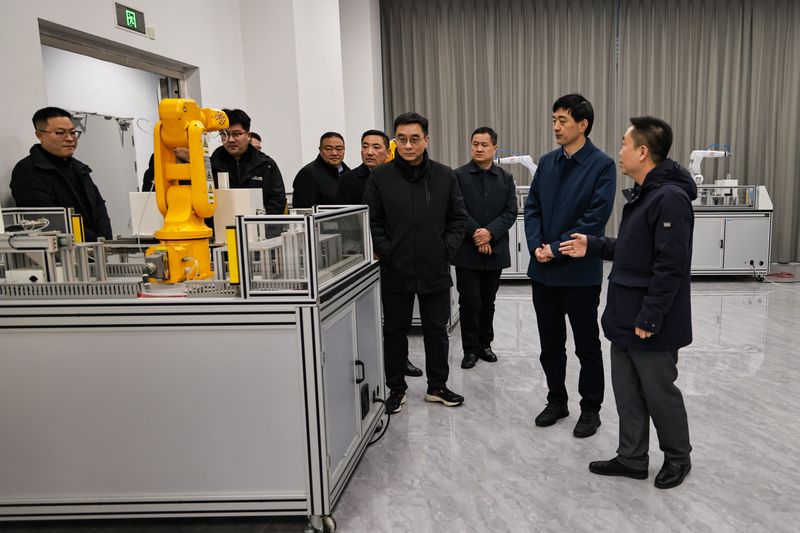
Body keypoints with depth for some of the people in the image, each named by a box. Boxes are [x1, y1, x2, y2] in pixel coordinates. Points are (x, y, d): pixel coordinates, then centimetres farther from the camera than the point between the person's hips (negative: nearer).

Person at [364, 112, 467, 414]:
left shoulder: (445, 176, 2)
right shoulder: (380, 177, -4)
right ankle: (396, 389, 26)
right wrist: (386, 252, -10)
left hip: (436, 271, 2)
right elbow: (371, 221, -2)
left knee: (436, 330, 13)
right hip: (395, 272, -1)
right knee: (395, 331, 11)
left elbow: (458, 218, 6)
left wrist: (447, 249, -4)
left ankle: (437, 386, 29)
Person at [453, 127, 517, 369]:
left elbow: (511, 212, 0)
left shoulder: (506, 178, 8)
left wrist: (490, 232, -14)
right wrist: (477, 234, -14)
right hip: (467, 251, -3)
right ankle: (470, 349, 12)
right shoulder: (458, 176, 0)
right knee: (470, 302, -1)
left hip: (495, 250, 3)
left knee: (488, 302, 12)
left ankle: (485, 344, 26)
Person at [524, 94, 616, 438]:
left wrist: (557, 249, -17)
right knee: (550, 343, 15)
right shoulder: (547, 163, 8)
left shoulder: (602, 165, -8)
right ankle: (556, 400, 32)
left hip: (580, 271, -5)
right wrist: (536, 246, -8)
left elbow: (595, 217, -15)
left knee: (587, 346, 9)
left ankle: (590, 409, 25)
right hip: (542, 270, 5)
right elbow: (532, 207, 7)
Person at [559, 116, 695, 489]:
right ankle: (632, 458, 31)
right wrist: (593, 247, 10)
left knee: (659, 393, 9)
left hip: (650, 324, -9)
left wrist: (648, 319, -22)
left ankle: (678, 458, 31)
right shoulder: (641, 193, 11)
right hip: (625, 317, 9)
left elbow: (670, 266, -24)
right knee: (627, 391, 16)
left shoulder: (669, 198, -21)